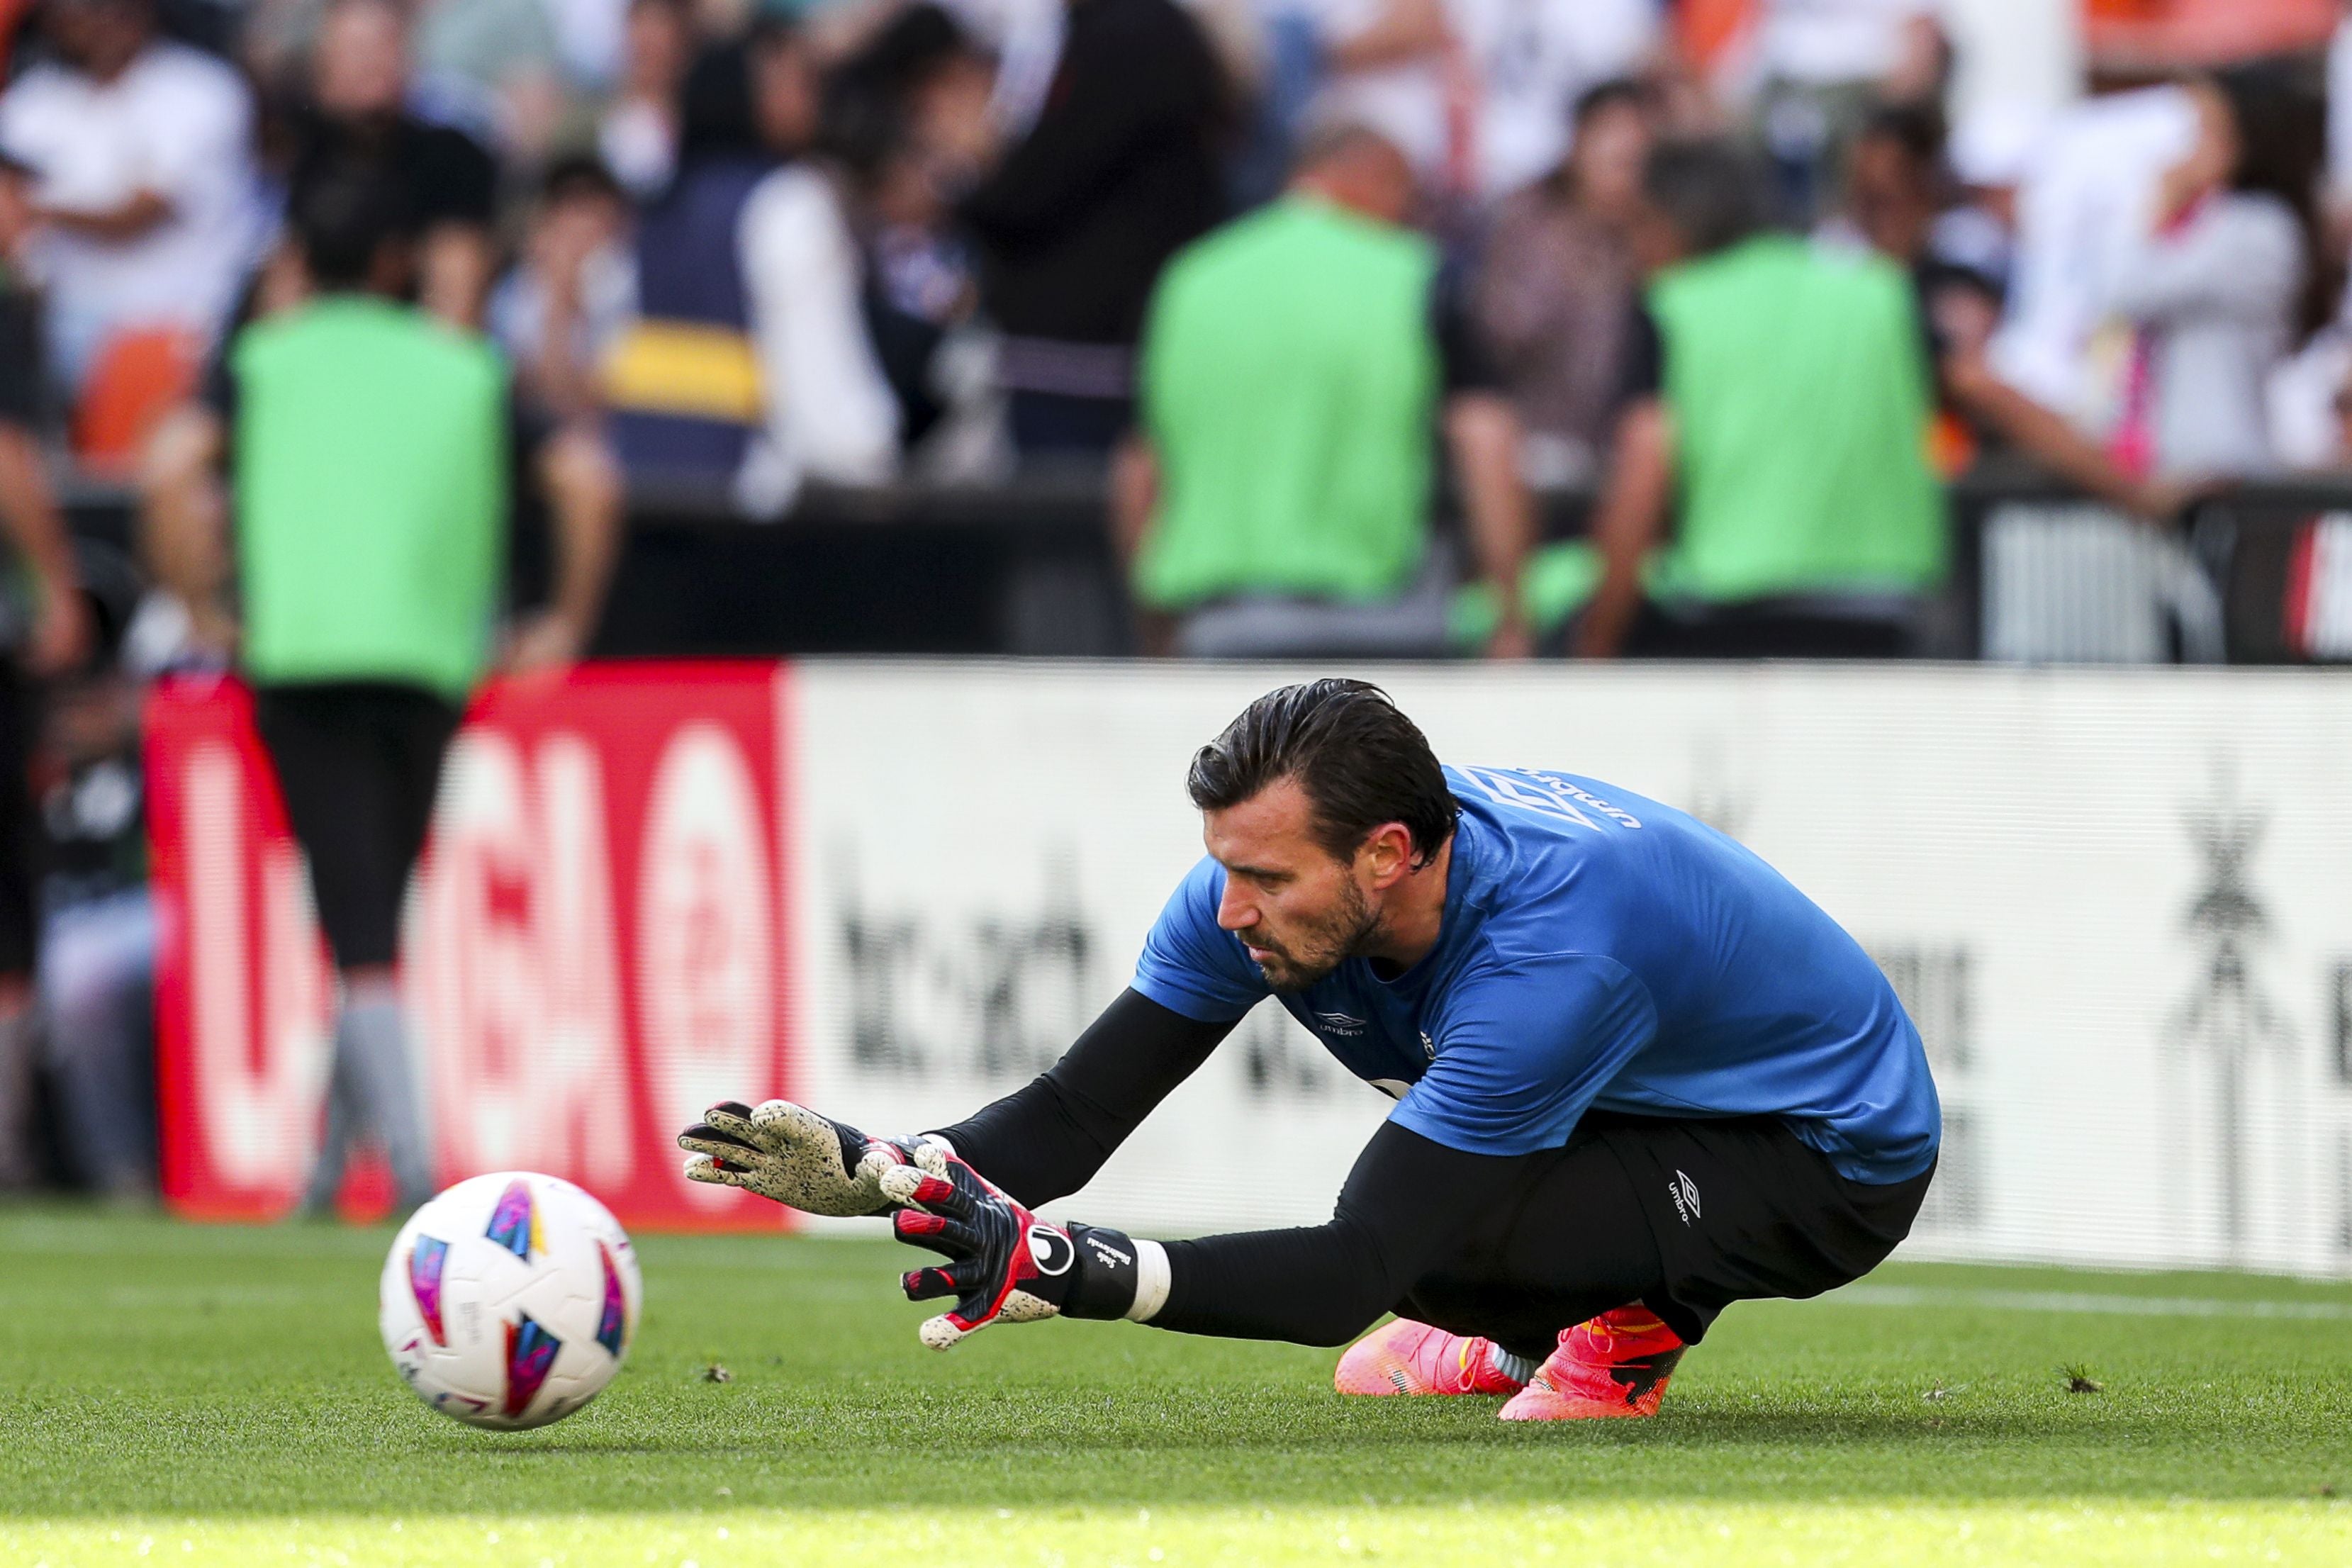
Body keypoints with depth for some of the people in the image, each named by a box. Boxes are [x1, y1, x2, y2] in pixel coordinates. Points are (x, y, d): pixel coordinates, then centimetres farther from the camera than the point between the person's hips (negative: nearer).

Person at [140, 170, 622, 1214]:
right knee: (379, 913, 14)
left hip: (299, 657, -2)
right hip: (432, 660, 2)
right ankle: (328, 1159, 18)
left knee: (363, 935, -8)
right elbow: (585, 480, 7)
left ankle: (406, 1147, -24)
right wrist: (566, 624, 16)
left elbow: (174, 472, -5)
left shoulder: (262, 361, 11)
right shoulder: (465, 369, 16)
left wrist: (205, 611, 4)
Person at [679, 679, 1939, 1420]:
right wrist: (866, 1170, -33)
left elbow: (1351, 1277, -41)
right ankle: (1531, 1328, 26)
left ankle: (1636, 1320, -2)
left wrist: (1070, 1273, -52)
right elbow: (1077, 1113, -14)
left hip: (1837, 1162, -9)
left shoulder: (1553, 959, -39)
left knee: (1428, 1243, -28)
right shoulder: (1277, 877, -16)